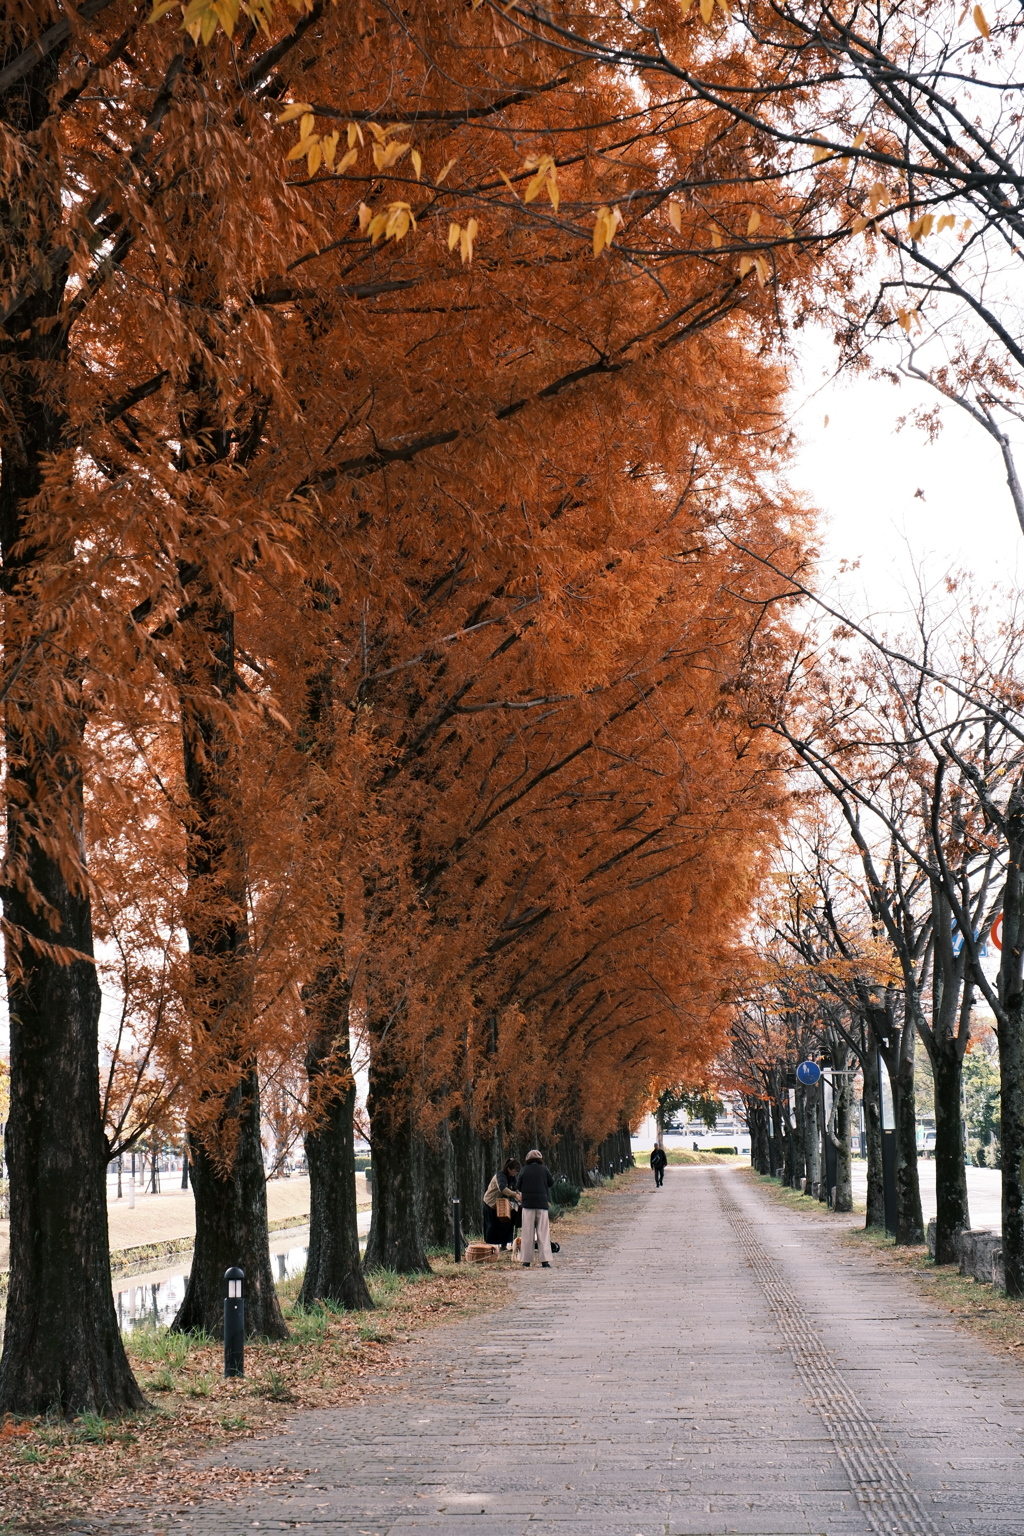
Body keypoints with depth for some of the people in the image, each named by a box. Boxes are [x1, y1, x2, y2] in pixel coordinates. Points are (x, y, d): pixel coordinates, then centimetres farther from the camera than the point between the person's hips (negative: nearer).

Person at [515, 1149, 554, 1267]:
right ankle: (545, 1261, -6)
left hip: (528, 1204, 0)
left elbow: (518, 1186, 3)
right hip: (542, 1204, 0)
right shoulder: (543, 1169, 1)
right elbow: (551, 1182, 10)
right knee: (543, 1233, 2)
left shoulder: (525, 1170, 0)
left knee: (528, 1234, 4)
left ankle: (526, 1261, 3)